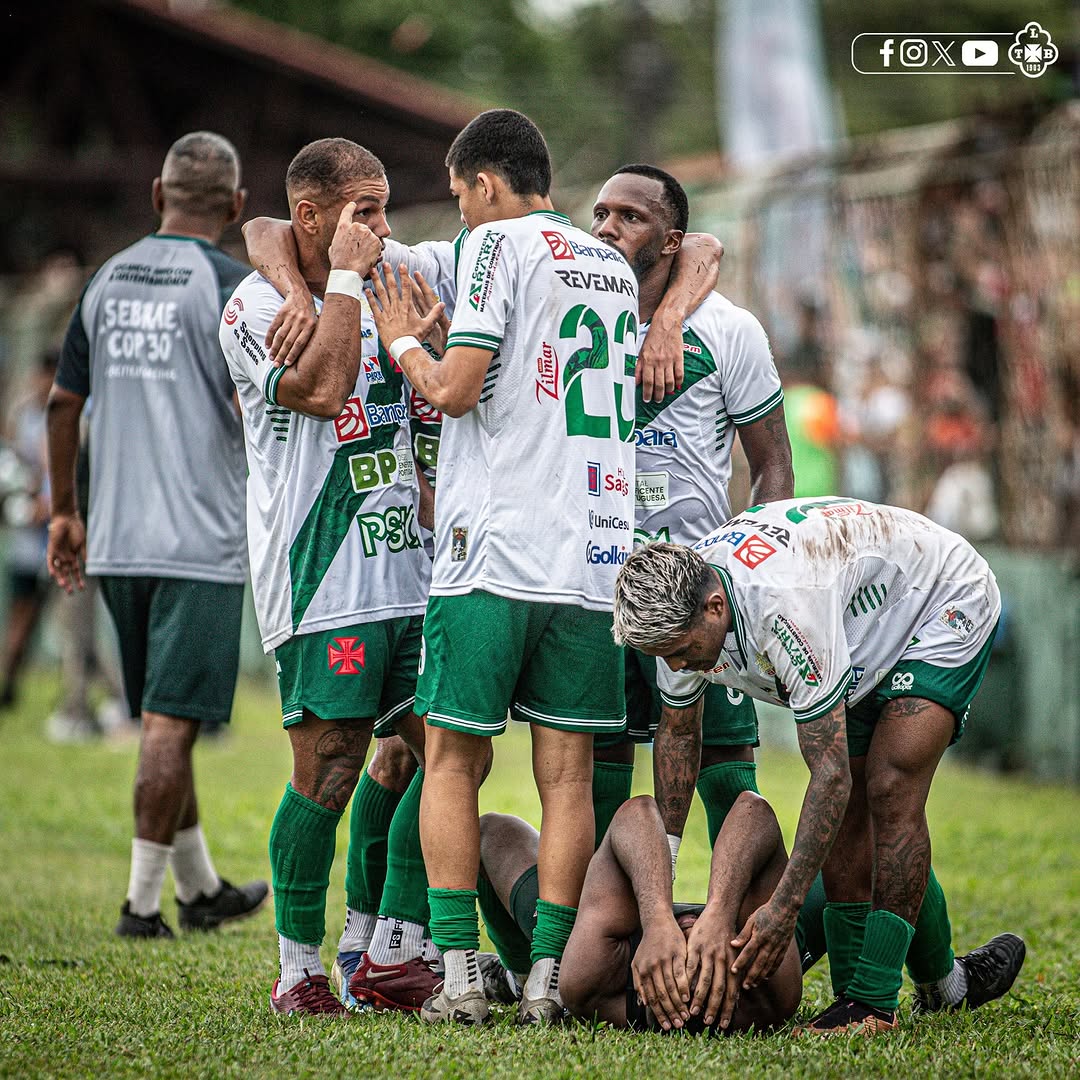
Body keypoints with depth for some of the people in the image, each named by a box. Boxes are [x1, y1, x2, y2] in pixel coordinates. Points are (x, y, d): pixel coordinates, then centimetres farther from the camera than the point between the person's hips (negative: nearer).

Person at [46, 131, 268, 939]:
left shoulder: (107, 281, 10)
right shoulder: (228, 284, -8)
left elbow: (64, 402, 14)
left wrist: (64, 511, 21)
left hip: (116, 540, 6)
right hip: (201, 539, -6)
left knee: (164, 719, 15)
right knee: (170, 721, -3)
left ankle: (200, 888, 26)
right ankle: (143, 901, -3)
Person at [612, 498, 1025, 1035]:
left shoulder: (784, 606, -43)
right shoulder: (677, 609, -18)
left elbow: (830, 776, -38)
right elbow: (679, 732, 3)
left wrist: (783, 907, -37)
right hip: (869, 638, 8)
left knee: (889, 794, -20)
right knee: (845, 813, 0)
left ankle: (874, 1002, -16)